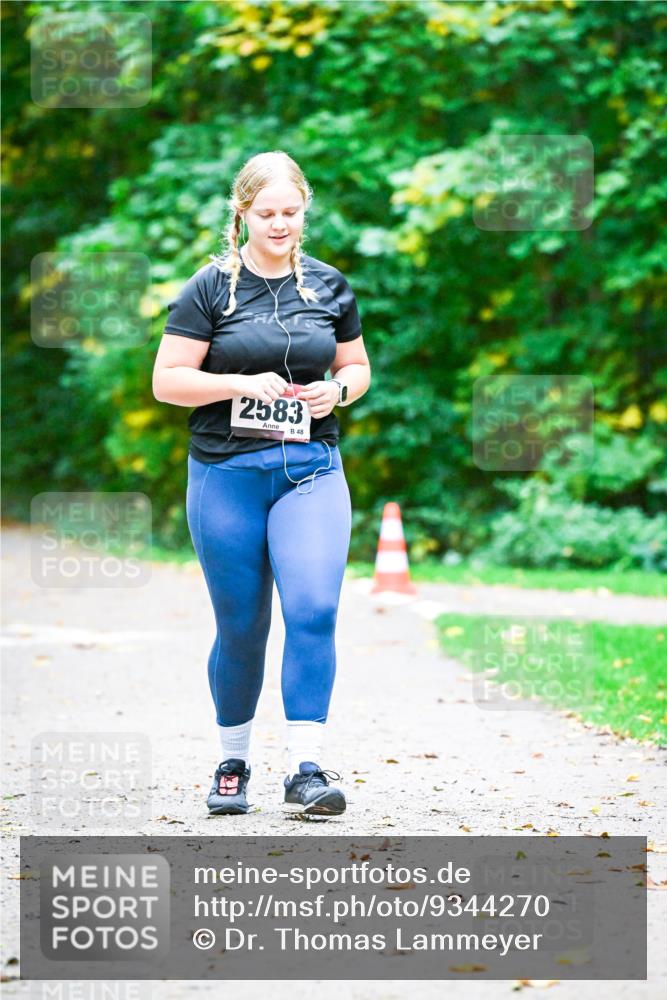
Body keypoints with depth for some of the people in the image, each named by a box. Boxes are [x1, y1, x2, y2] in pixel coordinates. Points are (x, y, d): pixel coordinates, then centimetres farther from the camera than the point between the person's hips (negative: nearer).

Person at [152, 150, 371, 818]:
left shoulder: (329, 286, 8)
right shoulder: (210, 288, -1)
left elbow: (358, 367, 19)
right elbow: (167, 381, -5)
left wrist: (338, 389, -3)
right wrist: (242, 384, -18)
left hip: (311, 469, 2)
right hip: (226, 474, -2)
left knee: (313, 611, -14)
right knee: (240, 626, 5)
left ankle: (305, 770, -12)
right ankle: (233, 762, 24)